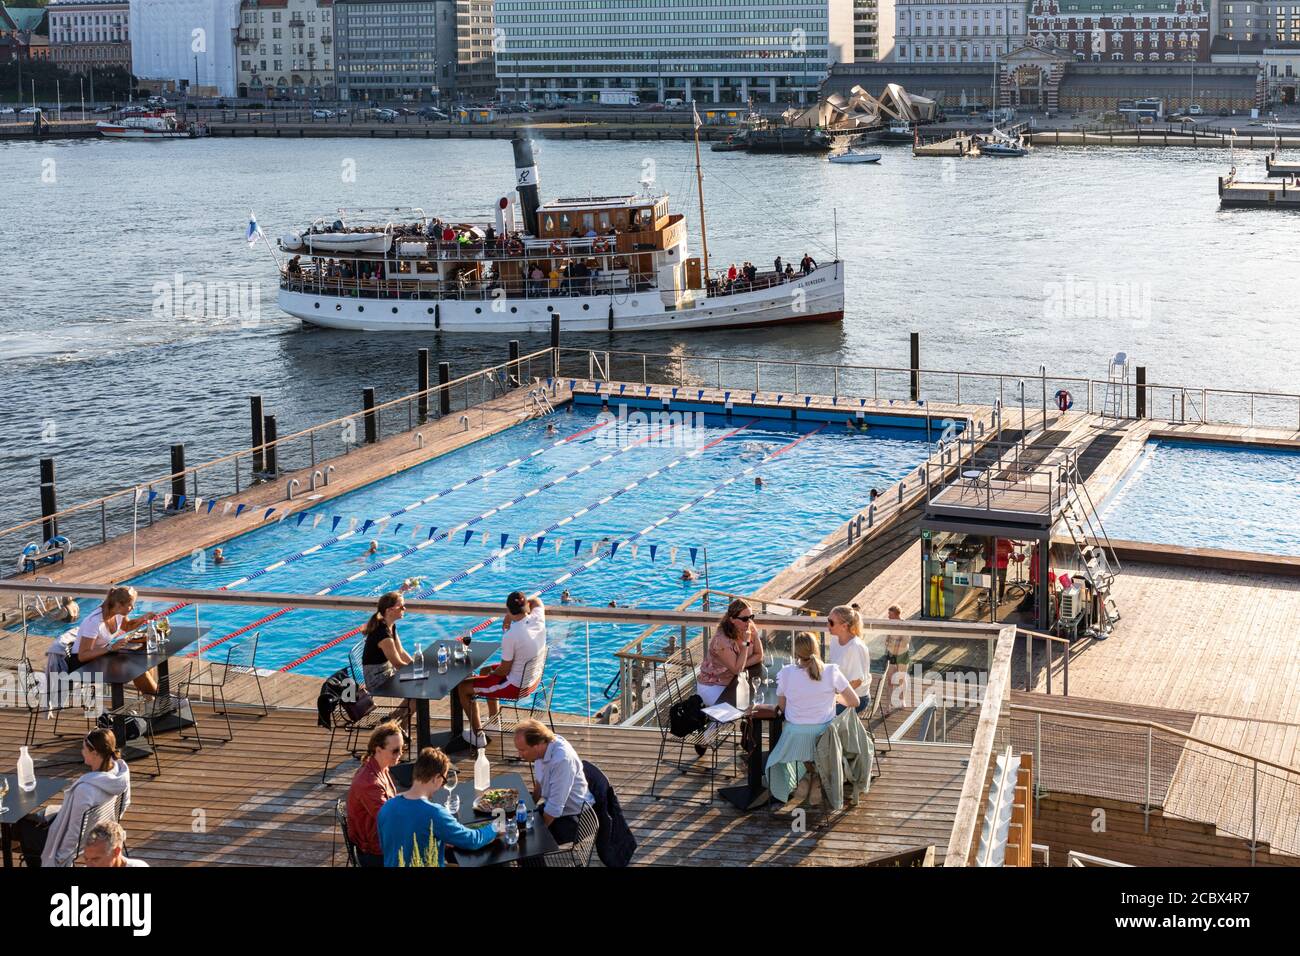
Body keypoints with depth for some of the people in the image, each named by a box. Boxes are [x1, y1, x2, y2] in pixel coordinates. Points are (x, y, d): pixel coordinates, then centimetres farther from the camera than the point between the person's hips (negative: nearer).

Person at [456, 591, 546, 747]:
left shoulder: (510, 636, -31)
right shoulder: (538, 619, -14)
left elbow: (504, 670, -20)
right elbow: (536, 601, 11)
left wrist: (492, 673, 3)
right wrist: (509, 617, 3)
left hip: (516, 687, -8)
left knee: (463, 687, 9)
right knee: (485, 671, 33)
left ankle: (478, 735, 20)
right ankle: (493, 720, 48)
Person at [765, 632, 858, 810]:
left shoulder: (785, 673, -11)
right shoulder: (832, 672, -12)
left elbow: (781, 707, 2)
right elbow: (854, 702, -4)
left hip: (795, 738, 1)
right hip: (824, 737, -1)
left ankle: (807, 774, 15)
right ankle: (818, 779, 17)